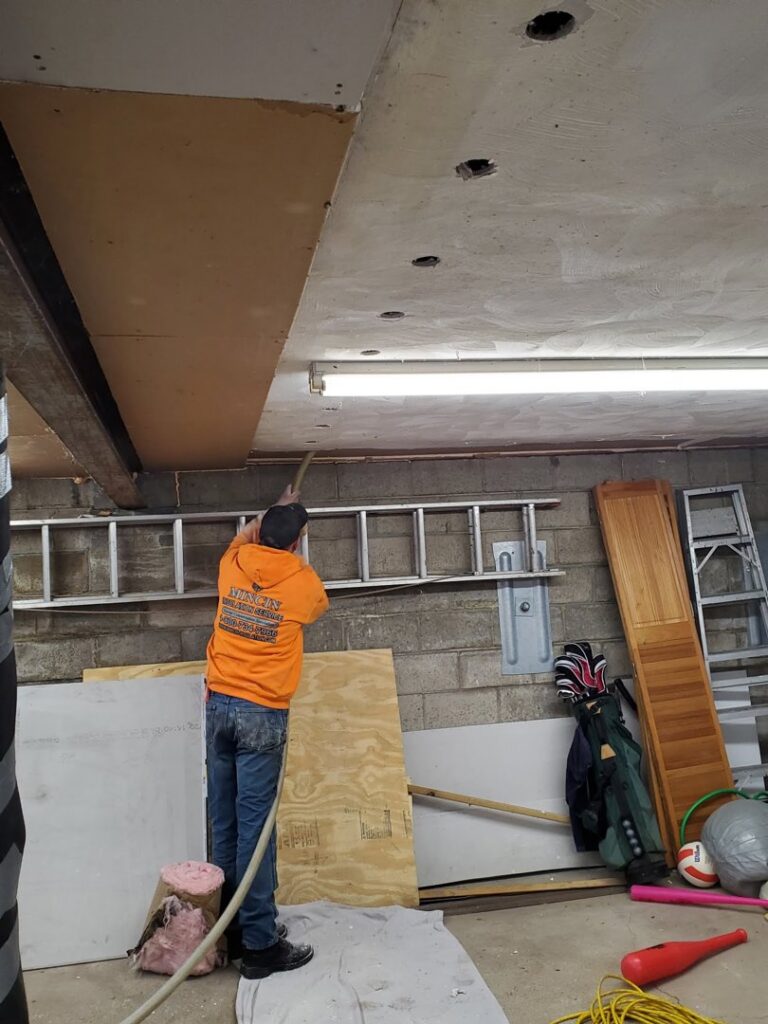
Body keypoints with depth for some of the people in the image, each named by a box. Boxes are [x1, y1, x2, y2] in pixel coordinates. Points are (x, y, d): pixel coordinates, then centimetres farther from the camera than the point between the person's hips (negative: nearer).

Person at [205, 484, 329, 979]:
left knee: (225, 821, 11)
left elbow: (244, 538, 29)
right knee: (254, 824, -2)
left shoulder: (232, 564, 2)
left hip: (219, 705, 5)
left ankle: (233, 927, 24)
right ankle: (260, 942, 5)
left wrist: (275, 511, 41)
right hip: (262, 714, -5)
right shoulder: (304, 582, -8)